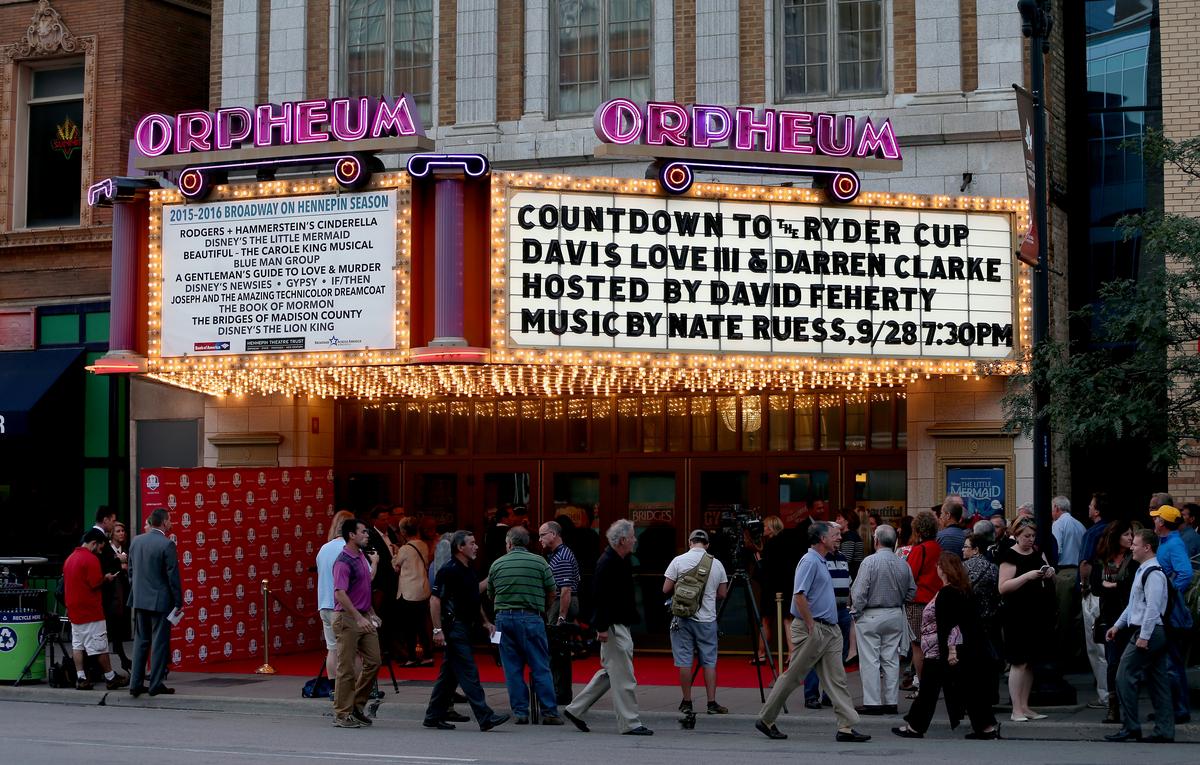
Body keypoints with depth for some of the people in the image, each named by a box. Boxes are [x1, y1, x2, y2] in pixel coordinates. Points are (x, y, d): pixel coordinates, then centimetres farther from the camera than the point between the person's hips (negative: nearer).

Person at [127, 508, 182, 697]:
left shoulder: (136, 542, 5)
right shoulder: (167, 544, -14)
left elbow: (131, 571, 12)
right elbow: (173, 576, -13)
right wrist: (178, 602, -5)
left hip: (139, 600, 6)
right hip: (160, 600, -6)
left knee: (140, 641, 12)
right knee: (160, 642, 2)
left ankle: (136, 684, 12)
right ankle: (156, 684, 4)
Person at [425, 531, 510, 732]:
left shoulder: (469, 571, 16)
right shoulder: (448, 570, -13)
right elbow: (435, 599, -17)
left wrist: (485, 621, 19)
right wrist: (438, 629, -21)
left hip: (464, 627, 10)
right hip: (454, 627, -10)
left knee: (449, 674, 12)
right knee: (469, 673, -10)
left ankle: (434, 717, 18)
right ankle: (485, 717, -12)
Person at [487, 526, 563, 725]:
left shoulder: (497, 564, 6)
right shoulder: (539, 562, -1)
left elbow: (491, 596, 14)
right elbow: (552, 593, 3)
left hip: (504, 618, 2)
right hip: (531, 618, -2)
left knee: (513, 669, 7)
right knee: (540, 668, 1)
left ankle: (520, 712, 7)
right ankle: (549, 712, -1)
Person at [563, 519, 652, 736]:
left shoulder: (621, 561, 14)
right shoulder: (607, 562, -18)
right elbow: (599, 596, -22)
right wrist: (601, 627, -24)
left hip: (619, 625, 11)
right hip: (612, 626, -11)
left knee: (610, 673, 16)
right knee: (623, 675, -5)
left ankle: (575, 709, 21)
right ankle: (629, 723, 1)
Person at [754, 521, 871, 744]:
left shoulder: (821, 562, 17)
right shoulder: (810, 561, -14)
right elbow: (799, 596, -22)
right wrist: (811, 627, -19)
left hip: (830, 631, 9)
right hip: (812, 629, -9)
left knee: (836, 679, 3)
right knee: (793, 676, 0)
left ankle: (846, 727, 1)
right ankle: (766, 720, 11)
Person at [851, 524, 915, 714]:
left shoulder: (870, 561, -14)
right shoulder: (903, 564, 0)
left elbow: (858, 593, -15)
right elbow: (912, 591, 8)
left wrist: (857, 613, -2)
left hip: (871, 616, -5)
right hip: (895, 616, 5)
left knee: (870, 661, 0)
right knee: (891, 660, 10)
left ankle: (872, 702, 1)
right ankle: (890, 702, 13)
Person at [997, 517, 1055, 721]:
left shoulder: (1038, 553, 13)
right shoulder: (1010, 556, -7)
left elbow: (1050, 584, 22)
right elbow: (1003, 587, -15)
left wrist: (1050, 574, 0)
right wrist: (1027, 576, -22)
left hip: (1037, 615, 7)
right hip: (1017, 617, -7)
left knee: (1031, 662, 10)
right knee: (1019, 662, -7)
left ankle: (1025, 706, 16)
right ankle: (1016, 709, -3)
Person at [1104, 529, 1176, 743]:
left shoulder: (1153, 574, -15)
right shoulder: (1142, 571, 17)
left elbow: (1153, 607, -21)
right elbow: (1134, 604, 26)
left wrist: (1143, 637, -22)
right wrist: (1118, 625, 24)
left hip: (1147, 632, -10)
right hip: (1156, 635, 10)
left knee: (1125, 678, -8)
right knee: (1158, 682, 9)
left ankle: (1130, 728, -5)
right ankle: (1165, 731, 11)